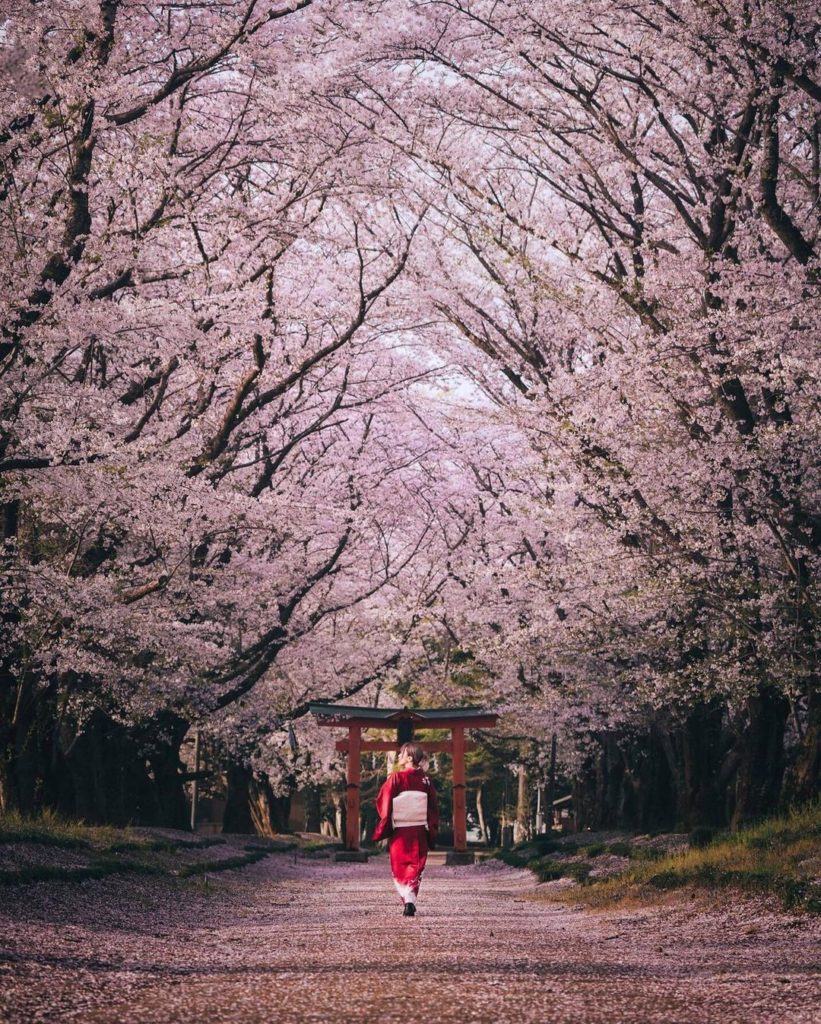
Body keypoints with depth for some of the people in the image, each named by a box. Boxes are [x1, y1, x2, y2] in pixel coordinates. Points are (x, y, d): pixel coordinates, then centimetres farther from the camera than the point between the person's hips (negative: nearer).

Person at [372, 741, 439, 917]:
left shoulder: (396, 778, -10)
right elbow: (434, 808, 5)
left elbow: (383, 803, -7)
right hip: (420, 832, 2)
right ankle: (411, 899, -3)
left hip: (399, 831, -2)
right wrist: (432, 831, 13)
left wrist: (382, 829, 8)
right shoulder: (425, 780, 1)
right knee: (415, 867, 10)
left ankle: (407, 900, -10)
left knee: (400, 867, 7)